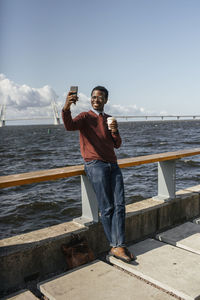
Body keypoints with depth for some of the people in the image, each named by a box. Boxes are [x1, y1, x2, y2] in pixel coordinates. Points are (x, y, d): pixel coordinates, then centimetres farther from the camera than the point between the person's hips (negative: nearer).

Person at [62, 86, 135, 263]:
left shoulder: (109, 119, 22)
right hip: (96, 165, -6)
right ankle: (115, 245, 3)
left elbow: (117, 145, 19)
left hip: (113, 165, 6)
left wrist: (115, 131, -1)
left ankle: (118, 246, -2)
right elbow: (69, 126, -19)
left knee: (119, 205, -5)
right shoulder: (85, 117, 5)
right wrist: (66, 107, -38)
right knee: (107, 208, -7)